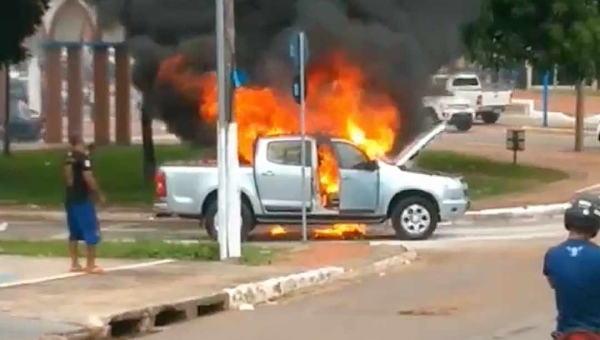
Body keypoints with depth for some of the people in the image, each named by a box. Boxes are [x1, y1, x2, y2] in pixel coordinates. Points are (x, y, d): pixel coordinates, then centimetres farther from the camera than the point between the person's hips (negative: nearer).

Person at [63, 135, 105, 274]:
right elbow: (88, 178, -20)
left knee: (74, 232, 13)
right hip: (82, 198, -8)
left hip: (70, 198, 8)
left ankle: (74, 263, 15)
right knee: (91, 231, -3)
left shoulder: (68, 157, 12)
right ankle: (90, 264, -5)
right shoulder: (82, 157, -13)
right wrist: (98, 194, -9)